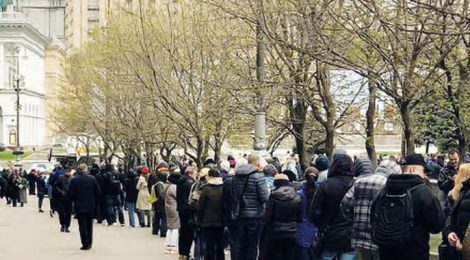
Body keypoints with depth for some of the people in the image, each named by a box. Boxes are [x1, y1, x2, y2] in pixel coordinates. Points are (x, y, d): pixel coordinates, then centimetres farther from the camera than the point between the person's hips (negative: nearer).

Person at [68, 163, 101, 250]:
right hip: (91, 206, 3)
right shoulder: (92, 179, -3)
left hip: (80, 206, -3)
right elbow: (98, 192, -1)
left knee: (82, 226, 1)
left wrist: (74, 201, 11)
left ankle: (85, 244, -4)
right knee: (89, 225, 14)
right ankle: (89, 243, 18)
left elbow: (71, 194, -6)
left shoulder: (74, 180, -8)